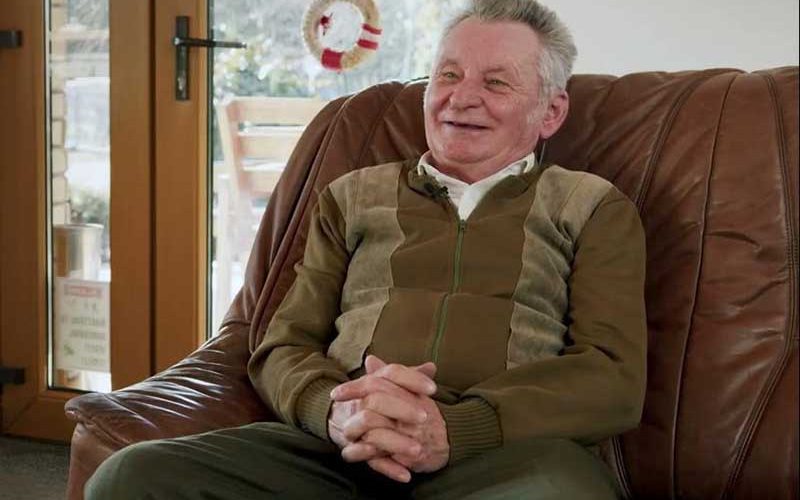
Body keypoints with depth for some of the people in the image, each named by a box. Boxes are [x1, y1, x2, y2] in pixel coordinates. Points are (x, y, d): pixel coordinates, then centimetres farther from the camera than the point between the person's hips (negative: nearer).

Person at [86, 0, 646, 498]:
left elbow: (614, 377, 3)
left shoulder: (595, 209, 17)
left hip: (513, 453, -2)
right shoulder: (354, 198, 25)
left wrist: (452, 429, -15)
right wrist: (335, 411, -8)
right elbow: (283, 349, 18)